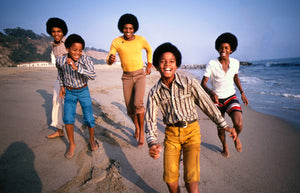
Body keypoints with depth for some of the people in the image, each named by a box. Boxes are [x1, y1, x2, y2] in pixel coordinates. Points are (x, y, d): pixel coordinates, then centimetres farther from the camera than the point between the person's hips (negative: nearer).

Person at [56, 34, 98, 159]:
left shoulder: (86, 59, -20)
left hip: (83, 92, -1)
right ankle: (72, 144, 10)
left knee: (89, 118, -1)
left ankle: (91, 139, 27)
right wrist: (62, 86, 10)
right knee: (68, 118, -11)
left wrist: (76, 67, -40)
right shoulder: (60, 60, -13)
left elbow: (93, 76, -33)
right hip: (69, 92, 1)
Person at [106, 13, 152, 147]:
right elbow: (108, 61, -10)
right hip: (126, 77, 2)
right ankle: (136, 126, 34)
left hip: (140, 76, -1)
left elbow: (149, 50, 18)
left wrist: (149, 65, 11)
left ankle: (142, 131, -1)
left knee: (138, 104, -22)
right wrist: (110, 59, -33)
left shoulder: (141, 40, -3)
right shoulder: (116, 42, -5)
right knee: (130, 108, 3)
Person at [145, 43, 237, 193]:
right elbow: (150, 120, -5)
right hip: (171, 133, 2)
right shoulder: (154, 93, -4)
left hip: (191, 131, -2)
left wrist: (224, 125, 3)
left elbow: (206, 103, 0)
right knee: (170, 180, 1)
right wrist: (153, 143, -21)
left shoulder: (189, 83, -10)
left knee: (191, 180, -10)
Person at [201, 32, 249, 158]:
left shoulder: (235, 63, -3)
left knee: (238, 124, -20)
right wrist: (211, 92, -35)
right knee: (220, 128, 10)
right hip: (217, 100, -1)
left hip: (231, 98, 2)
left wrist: (242, 92, 12)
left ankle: (236, 137, 18)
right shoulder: (212, 64, -14)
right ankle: (224, 146, 42)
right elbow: (203, 83, -16)